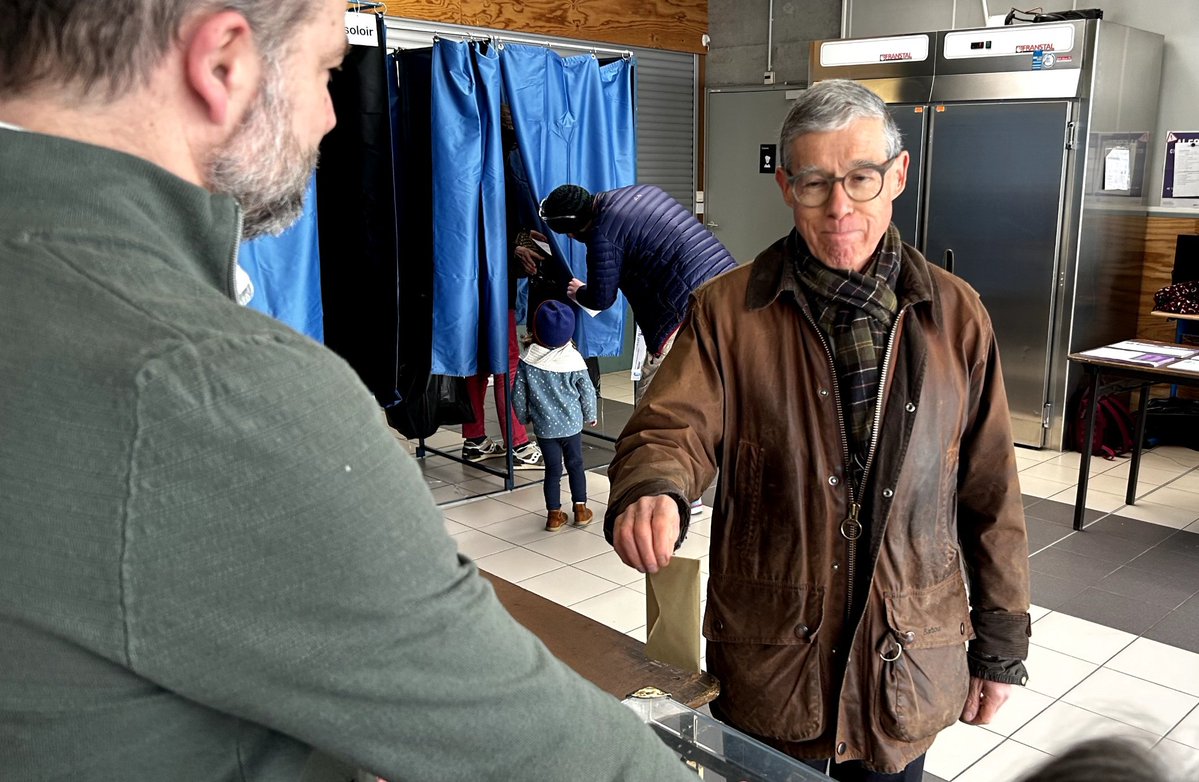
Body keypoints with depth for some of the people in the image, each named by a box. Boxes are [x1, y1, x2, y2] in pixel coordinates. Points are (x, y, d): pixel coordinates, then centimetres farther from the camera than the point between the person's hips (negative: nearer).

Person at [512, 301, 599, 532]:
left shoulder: (527, 360, -10)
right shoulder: (573, 358, -12)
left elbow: (518, 395, -4)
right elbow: (587, 391, -5)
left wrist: (524, 417, 14)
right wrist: (590, 416, 12)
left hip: (544, 426, 0)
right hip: (572, 424, 0)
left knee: (553, 469, 11)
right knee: (575, 465, 15)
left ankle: (554, 514, 15)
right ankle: (580, 510, 21)